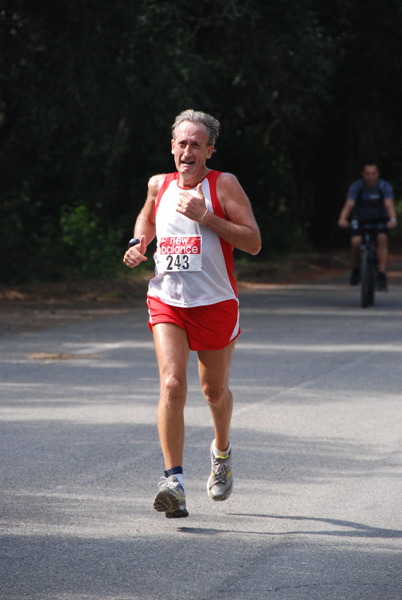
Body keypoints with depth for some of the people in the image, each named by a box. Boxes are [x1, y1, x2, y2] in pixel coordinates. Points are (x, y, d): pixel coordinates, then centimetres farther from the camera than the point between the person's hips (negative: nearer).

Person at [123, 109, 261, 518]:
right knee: (171, 384, -18)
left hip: (215, 304, -1)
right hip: (166, 301, 1)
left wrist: (205, 216, -21)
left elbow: (253, 243, -13)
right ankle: (174, 481, -22)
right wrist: (139, 245, 8)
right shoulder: (159, 185, 6)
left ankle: (222, 451, 47)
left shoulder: (223, 185, -6)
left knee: (214, 390, 15)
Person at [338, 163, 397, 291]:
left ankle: (381, 276, -29)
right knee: (355, 241, -27)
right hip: (361, 220, 0)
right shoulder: (356, 187, -17)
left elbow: (389, 204, -32)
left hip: (380, 219, 0)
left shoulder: (384, 186, -17)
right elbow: (349, 204, -31)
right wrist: (343, 219, -50)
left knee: (382, 238, -30)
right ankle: (355, 269, 2)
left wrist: (393, 220, -52)